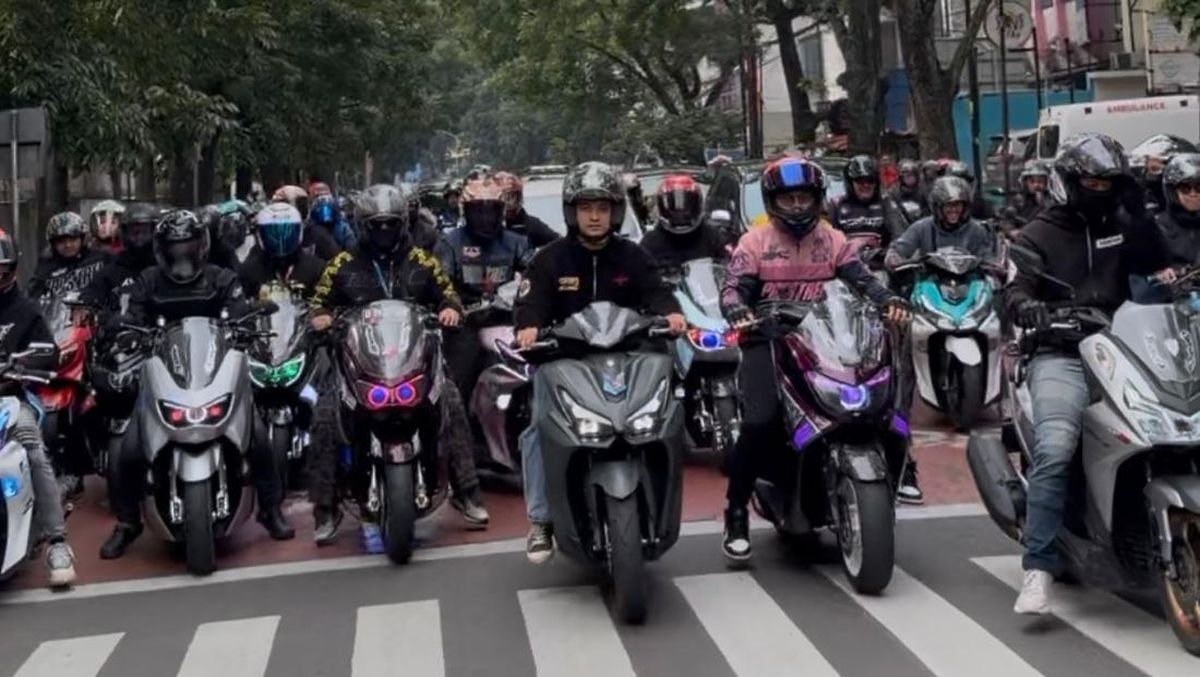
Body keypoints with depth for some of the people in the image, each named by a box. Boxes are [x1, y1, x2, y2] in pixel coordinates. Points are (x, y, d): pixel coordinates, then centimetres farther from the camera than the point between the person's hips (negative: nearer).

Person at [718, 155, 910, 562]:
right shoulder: (754, 242, 7)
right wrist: (739, 312, -28)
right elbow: (733, 287, -4)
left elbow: (862, 279, 3)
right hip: (767, 342, -3)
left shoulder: (834, 240, 15)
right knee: (759, 422, -22)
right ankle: (736, 512, -7)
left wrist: (889, 301, -18)